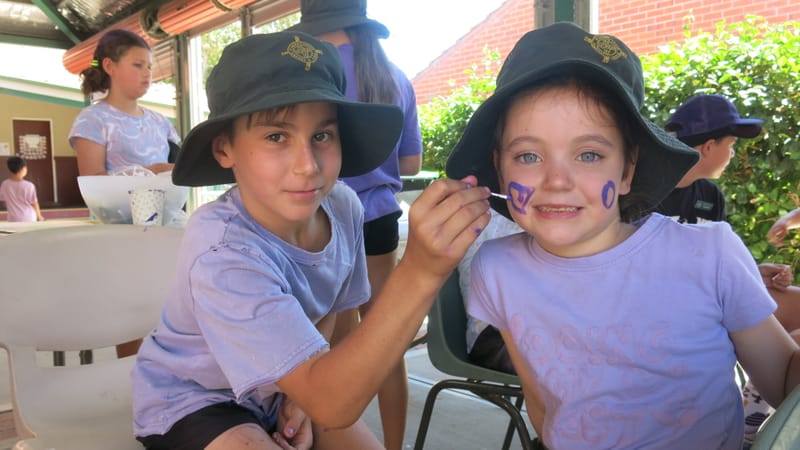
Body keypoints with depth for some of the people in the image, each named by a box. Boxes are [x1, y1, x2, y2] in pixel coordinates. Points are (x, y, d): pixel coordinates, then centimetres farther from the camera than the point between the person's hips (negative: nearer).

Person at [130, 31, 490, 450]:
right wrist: (420, 272, -49)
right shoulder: (221, 250, -34)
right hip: (189, 400, -5)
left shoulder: (342, 206, -17)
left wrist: (303, 389, -7)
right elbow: (333, 406, -38)